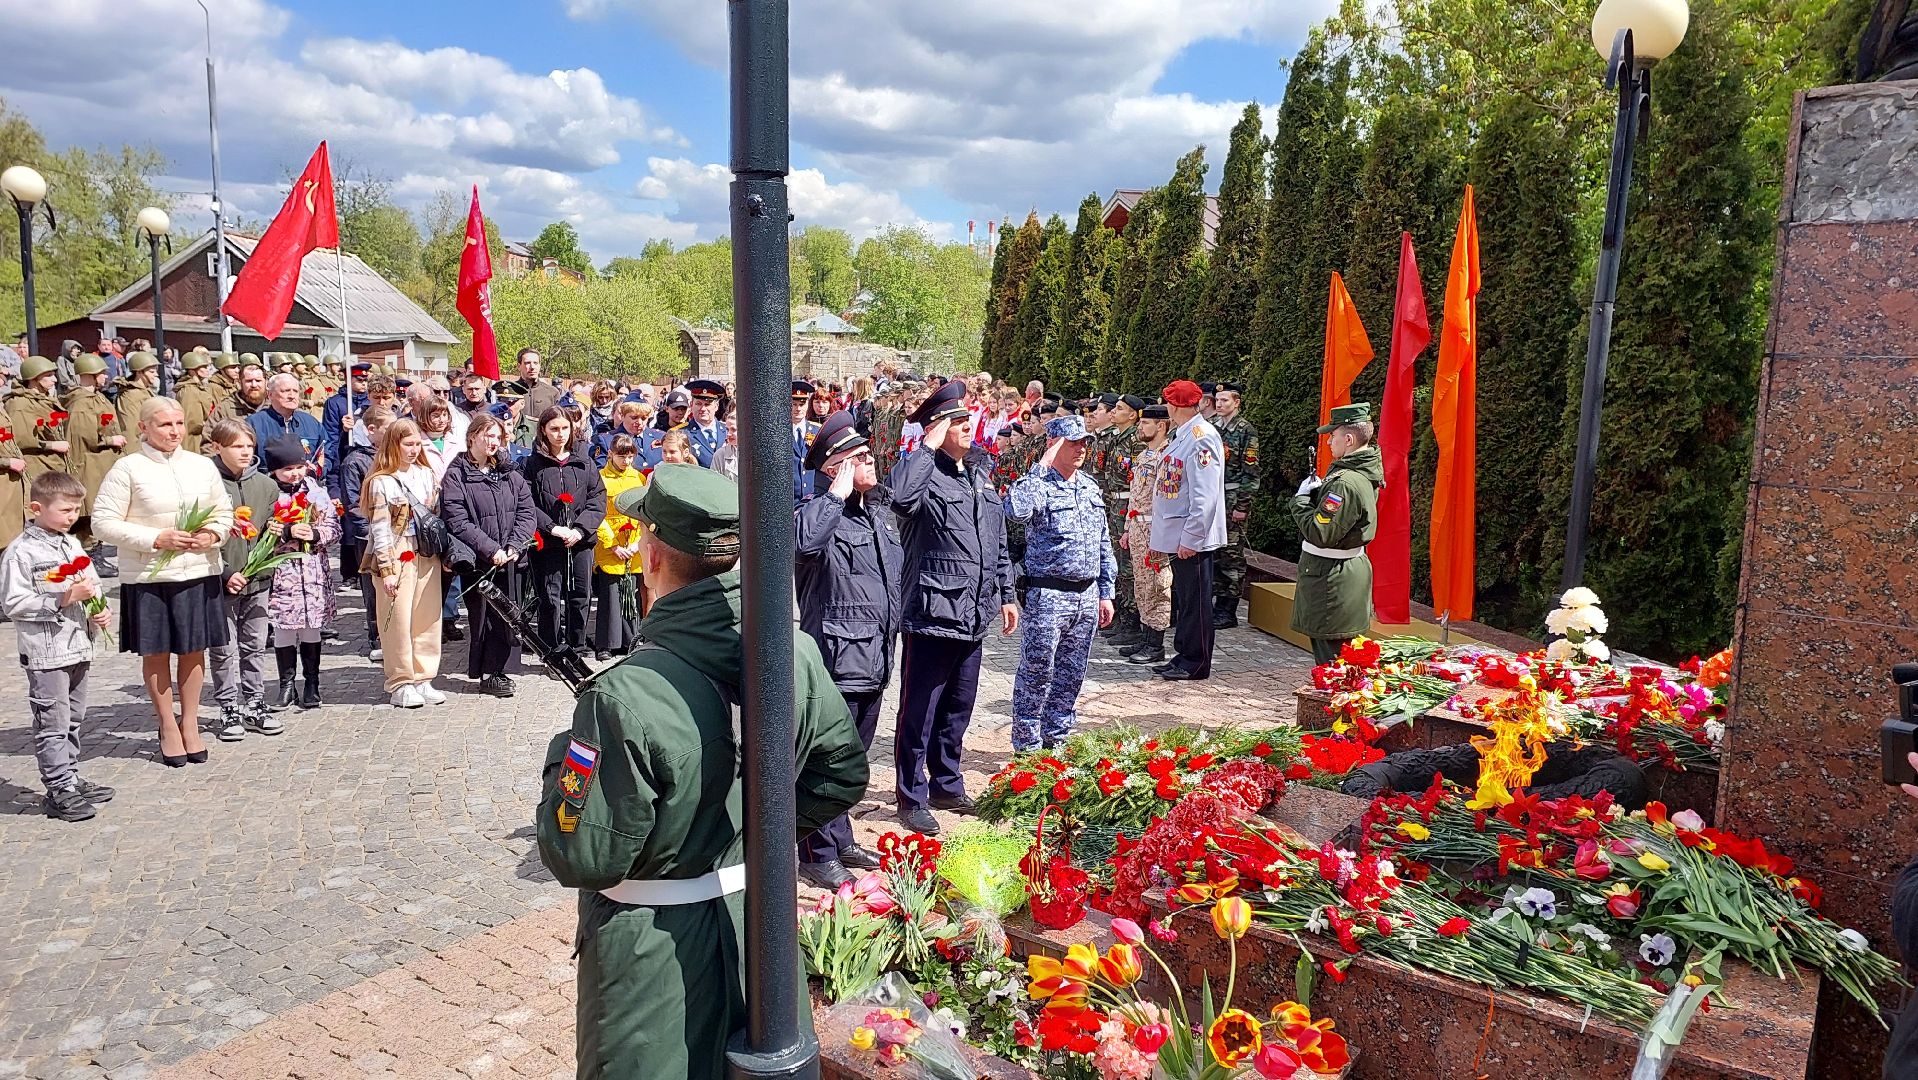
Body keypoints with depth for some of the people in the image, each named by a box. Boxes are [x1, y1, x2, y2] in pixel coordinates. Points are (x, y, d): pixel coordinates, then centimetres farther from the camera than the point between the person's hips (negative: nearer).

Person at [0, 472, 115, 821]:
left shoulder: (72, 545, 10)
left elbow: (92, 585, 20)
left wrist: (98, 613, 3)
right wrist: (64, 599, -20)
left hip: (78, 648, 7)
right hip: (45, 652, -7)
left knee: (73, 721, 16)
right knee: (52, 725, -2)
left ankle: (71, 779, 26)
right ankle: (59, 791, 3)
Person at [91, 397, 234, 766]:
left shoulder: (202, 465, 6)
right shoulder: (128, 468, -6)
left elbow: (224, 512, 14)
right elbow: (103, 522, -8)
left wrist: (212, 534, -7)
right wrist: (156, 539, -17)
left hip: (200, 573, 3)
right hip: (149, 576, -3)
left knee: (193, 650, 10)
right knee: (156, 653, 8)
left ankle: (190, 724, 25)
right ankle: (168, 728, 23)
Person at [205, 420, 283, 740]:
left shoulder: (266, 485, 6)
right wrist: (225, 572, -15)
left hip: (258, 580, 4)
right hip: (220, 581, -4)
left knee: (255, 647, 12)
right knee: (225, 650, 5)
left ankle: (254, 705, 22)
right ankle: (230, 710, 14)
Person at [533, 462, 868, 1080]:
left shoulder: (626, 696, -29)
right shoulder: (796, 653, -11)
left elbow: (583, 858, -21)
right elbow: (843, 773, 1)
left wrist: (562, 760, -6)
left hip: (660, 953, -5)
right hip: (764, 918, 5)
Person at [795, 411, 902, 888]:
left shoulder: (878, 511, 14)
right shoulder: (821, 511, -13)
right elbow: (803, 542, -38)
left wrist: (890, 634, 23)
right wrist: (838, 492, -28)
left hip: (875, 657, 9)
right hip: (837, 656, -9)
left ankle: (841, 841, 34)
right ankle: (819, 855, 14)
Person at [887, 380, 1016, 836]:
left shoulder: (981, 477, 13)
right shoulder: (925, 474, -11)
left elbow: (998, 542, 20)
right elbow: (902, 499, -36)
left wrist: (1005, 595, 19)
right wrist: (930, 446, -25)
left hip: (973, 618, 7)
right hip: (932, 615, -7)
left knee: (958, 710, 19)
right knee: (919, 713, 5)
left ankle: (947, 785, 35)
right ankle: (912, 797, 18)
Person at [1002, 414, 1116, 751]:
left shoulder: (1090, 486, 12)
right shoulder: (1039, 484, -9)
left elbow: (1103, 543, 18)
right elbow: (1016, 510, -34)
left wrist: (1105, 592, 15)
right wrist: (1042, 467, -24)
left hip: (1086, 596, 7)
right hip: (1048, 595, -7)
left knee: (1071, 675, 14)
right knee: (1037, 673, 2)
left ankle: (1057, 738, 28)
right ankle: (1027, 746, 13)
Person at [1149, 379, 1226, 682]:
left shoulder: (1201, 437, -15)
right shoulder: (1180, 436, 15)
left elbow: (1205, 495, -22)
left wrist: (1191, 537, -23)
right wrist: (1160, 536, 19)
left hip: (1192, 538, -9)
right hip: (1175, 536, 9)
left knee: (1195, 600, 0)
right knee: (1183, 597, 15)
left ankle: (1196, 663, 9)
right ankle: (1184, 655, 24)